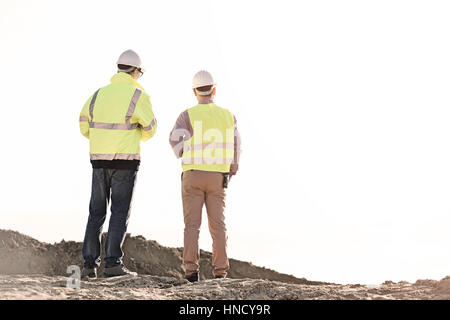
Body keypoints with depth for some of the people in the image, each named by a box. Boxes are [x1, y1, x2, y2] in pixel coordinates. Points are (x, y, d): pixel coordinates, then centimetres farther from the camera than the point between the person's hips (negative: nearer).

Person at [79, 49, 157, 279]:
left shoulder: (99, 94, 10)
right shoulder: (138, 95, -5)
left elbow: (84, 126, 9)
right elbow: (149, 129, 1)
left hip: (99, 159, 5)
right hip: (125, 161, -4)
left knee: (97, 212, 9)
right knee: (120, 212, -1)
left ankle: (89, 263, 4)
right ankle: (113, 264, -5)